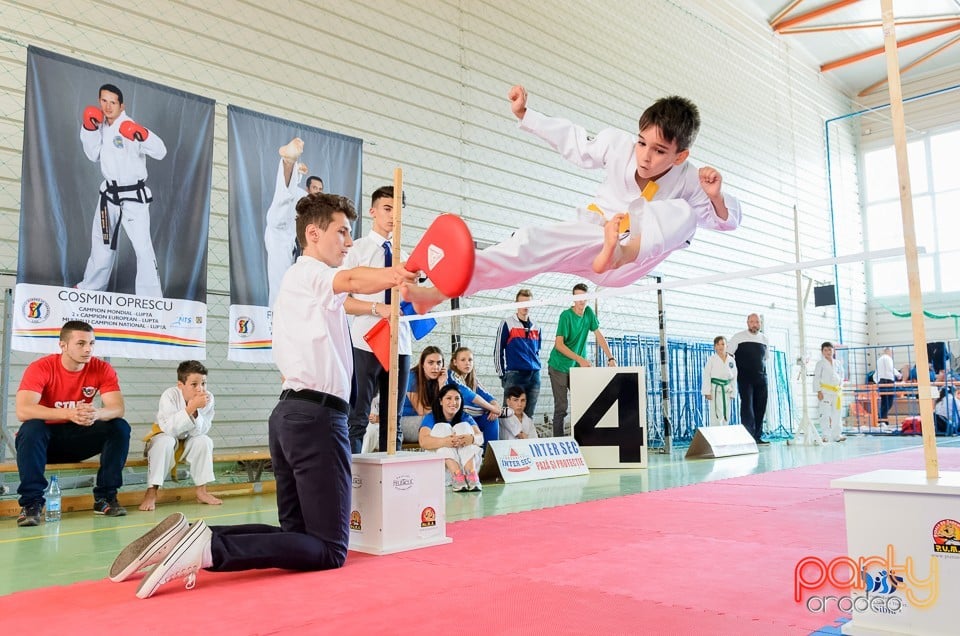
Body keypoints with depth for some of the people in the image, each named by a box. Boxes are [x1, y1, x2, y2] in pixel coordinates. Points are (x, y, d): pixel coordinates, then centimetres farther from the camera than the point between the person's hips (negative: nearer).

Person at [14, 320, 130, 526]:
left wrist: (97, 413, -44)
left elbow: (117, 408, -20)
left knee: (120, 427, -21)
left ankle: (105, 497, -13)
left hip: (79, 438, 3)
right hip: (45, 440, -2)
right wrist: (69, 413, -47)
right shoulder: (40, 368, -18)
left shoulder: (102, 369, -10)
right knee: (31, 428, -34)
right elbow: (22, 411, -32)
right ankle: (31, 502, -26)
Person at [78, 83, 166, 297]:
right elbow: (93, 155, 9)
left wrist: (142, 134, -44)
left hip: (134, 196, -8)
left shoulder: (128, 127, -17)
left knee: (143, 247, -15)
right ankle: (90, 287, 40)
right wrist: (89, 128, -3)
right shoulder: (102, 126, 6)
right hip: (109, 193, 8)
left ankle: (152, 299, -15)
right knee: (102, 244, 22)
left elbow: (160, 152, -27)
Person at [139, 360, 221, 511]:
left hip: (187, 445, 3)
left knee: (204, 441, -24)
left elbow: (200, 432, -21)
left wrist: (195, 411, -38)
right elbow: (169, 429, -38)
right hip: (165, 438, -3)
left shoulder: (208, 398, -17)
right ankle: (151, 493, -28)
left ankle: (201, 491, -11)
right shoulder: (170, 396, -26)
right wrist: (191, 407, -44)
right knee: (165, 441, -34)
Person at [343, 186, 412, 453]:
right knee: (358, 418, -4)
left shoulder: (403, 256, 17)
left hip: (400, 344, 6)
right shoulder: (357, 249, 1)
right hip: (366, 343, -5)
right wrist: (377, 308, -18)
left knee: (393, 419, 10)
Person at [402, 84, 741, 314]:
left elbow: (725, 221, -6)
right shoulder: (619, 144, -12)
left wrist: (716, 196, -29)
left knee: (682, 213, -26)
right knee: (533, 243, -24)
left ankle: (621, 253, -56)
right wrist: (523, 113, -6)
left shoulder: (687, 181, -13)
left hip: (628, 264, -1)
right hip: (590, 239, 1)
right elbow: (574, 141, -2)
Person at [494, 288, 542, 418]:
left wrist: (537, 367, 15)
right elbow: (498, 351, -1)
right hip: (514, 375, -5)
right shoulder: (508, 324, -1)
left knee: (529, 416, 8)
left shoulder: (536, 327, 14)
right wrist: (502, 375, -4)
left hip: (534, 376, 5)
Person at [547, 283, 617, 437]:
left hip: (577, 367, 6)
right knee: (561, 407, -6)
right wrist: (580, 359, -26)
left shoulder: (589, 312, 0)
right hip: (559, 367, -6)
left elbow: (599, 336, 3)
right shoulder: (566, 315, -17)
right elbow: (559, 344, -21)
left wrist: (611, 358, -7)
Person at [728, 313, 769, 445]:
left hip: (761, 378, 4)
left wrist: (763, 370, 15)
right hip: (744, 378, -4)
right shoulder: (739, 337, -2)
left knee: (760, 407, 4)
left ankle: (758, 436, 11)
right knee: (747, 406, -10)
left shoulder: (764, 338, 12)